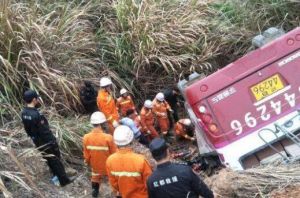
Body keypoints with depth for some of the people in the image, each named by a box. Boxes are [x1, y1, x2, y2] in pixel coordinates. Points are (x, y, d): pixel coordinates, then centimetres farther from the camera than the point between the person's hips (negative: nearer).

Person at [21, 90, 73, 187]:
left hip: (37, 141, 8)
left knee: (49, 159, 25)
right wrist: (54, 143, -17)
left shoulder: (24, 113, -6)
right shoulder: (36, 115, -32)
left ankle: (56, 175, 41)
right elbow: (45, 131, -26)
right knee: (55, 160, 8)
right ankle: (64, 180, 19)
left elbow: (27, 129, 6)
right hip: (46, 142, -8)